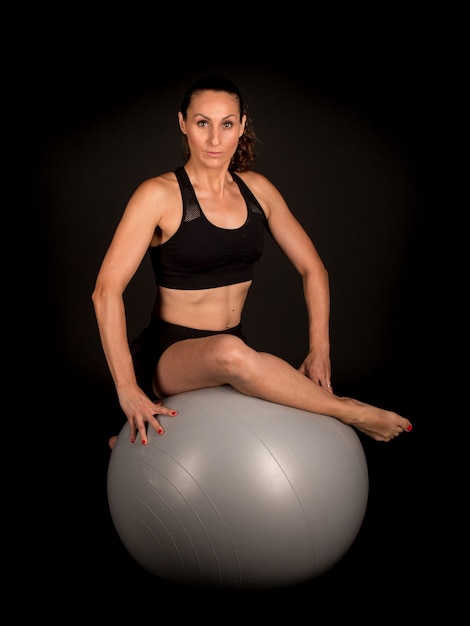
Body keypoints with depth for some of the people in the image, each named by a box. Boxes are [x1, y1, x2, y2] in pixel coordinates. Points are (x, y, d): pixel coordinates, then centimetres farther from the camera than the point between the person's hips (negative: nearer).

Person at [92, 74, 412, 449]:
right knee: (230, 352, -40)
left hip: (232, 350, 7)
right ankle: (347, 411, -15)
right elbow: (107, 291, -19)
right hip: (169, 352, -6)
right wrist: (127, 389, -25)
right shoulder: (159, 195, -13)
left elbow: (312, 268, 7)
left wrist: (319, 349, -5)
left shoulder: (256, 189, 2)